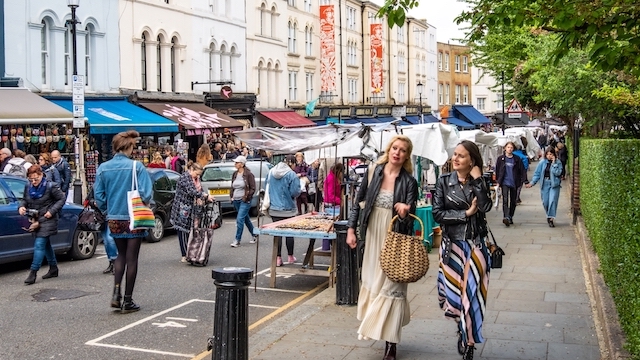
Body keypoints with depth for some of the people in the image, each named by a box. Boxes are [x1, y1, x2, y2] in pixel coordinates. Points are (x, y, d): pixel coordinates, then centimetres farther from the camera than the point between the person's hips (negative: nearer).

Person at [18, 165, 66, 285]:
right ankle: (53, 269, 29)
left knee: (39, 245, -12)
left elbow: (62, 198, -6)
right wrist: (21, 206, -4)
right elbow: (25, 200, 18)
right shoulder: (28, 187, 4)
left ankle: (33, 272, -12)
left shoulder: (50, 187, -13)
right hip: (35, 220, 7)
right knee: (46, 244, 16)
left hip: (47, 220, -7)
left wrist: (52, 211, -15)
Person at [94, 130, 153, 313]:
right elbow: (146, 193, -17)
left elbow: (99, 195, -2)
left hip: (114, 219, 4)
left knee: (121, 255, 21)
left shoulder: (103, 168, -3)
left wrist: (108, 211, 12)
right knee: (131, 258, 7)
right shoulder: (136, 167, -14)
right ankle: (127, 301, 12)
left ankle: (116, 293, 7)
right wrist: (144, 206, 3)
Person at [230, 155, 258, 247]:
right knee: (246, 219, 17)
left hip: (245, 201, -7)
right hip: (236, 200, 7)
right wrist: (231, 195, 6)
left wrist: (246, 197, -15)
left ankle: (237, 240, -8)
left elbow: (253, 188, -10)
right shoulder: (235, 174, 9)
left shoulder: (248, 174, -11)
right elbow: (232, 186, 19)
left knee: (240, 219, -13)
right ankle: (254, 235, 34)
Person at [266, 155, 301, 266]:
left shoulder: (271, 172, 5)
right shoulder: (291, 174, -14)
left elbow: (267, 189, 15)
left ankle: (278, 258, 4)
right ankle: (290, 257, 21)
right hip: (288, 209, -4)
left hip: (274, 208, 4)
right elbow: (295, 192, -15)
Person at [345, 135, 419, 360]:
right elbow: (358, 202, 7)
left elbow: (411, 217, -7)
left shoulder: (409, 181, -6)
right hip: (372, 236, 3)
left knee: (391, 286, -2)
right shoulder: (373, 172, 0)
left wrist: (406, 210, -29)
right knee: (373, 282, 12)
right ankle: (383, 331, 30)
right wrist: (351, 229, 2)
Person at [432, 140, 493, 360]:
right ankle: (463, 328, 34)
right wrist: (466, 213, -13)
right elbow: (437, 214, -9)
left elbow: (485, 207, -17)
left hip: (475, 245, 0)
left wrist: (476, 180, -14)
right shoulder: (444, 181, 0)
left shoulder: (479, 183, 2)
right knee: (452, 293, 3)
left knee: (472, 294, -2)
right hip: (452, 245, 0)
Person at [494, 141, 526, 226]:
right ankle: (506, 217, -25)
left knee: (513, 201, 9)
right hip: (505, 183, -2)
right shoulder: (500, 159, 3)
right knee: (505, 200, -16)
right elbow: (497, 171, 7)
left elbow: (522, 171, 5)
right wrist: (498, 181, 3)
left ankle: (510, 217, 22)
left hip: (514, 183, 2)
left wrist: (521, 181, -4)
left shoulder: (517, 159, 4)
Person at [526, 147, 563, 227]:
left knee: (552, 201, -12)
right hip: (545, 184, 2)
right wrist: (532, 182, -5)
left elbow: (558, 173, -15)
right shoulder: (542, 162, 2)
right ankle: (549, 216, 29)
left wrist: (554, 163, -16)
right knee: (545, 202, 5)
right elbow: (537, 173, 4)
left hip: (554, 185, -2)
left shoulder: (558, 162, -2)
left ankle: (551, 219, -10)